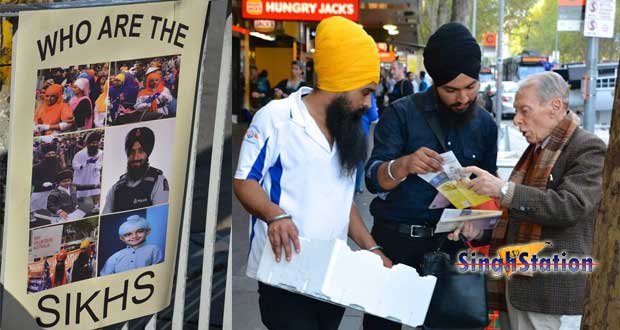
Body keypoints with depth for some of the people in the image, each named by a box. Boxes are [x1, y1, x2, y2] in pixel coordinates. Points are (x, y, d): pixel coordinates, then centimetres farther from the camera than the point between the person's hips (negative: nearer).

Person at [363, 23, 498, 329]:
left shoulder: (485, 124, 3)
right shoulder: (401, 114, -10)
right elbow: (374, 179, -18)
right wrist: (404, 165, -39)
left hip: (449, 243, 3)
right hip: (395, 240, -3)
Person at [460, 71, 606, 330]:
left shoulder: (588, 149, -10)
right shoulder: (537, 148, 15)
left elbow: (571, 206, -24)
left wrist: (503, 189, -28)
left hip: (551, 287, -8)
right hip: (518, 280, 8)